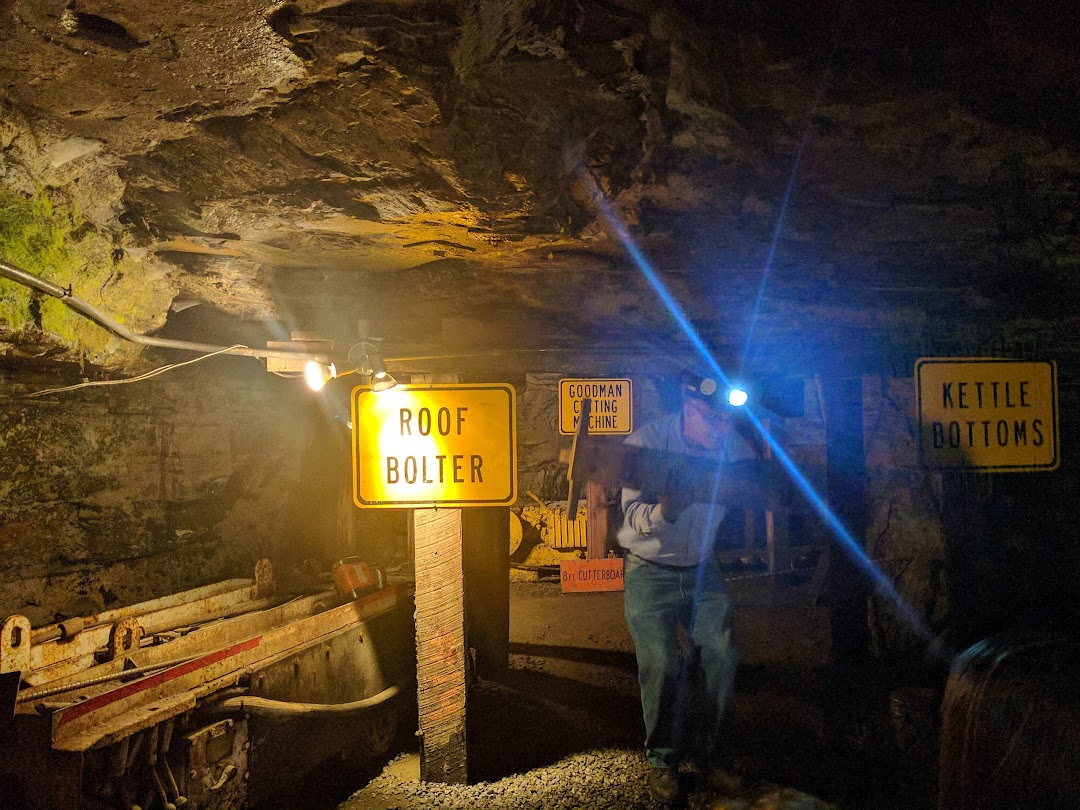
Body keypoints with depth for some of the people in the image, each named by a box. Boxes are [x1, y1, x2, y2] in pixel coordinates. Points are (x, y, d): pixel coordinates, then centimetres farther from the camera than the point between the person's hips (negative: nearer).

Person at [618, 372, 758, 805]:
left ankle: (708, 754, 13)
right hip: (650, 572, -4)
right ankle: (663, 761, 7)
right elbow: (631, 516, -25)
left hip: (702, 569, 4)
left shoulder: (732, 442, -7)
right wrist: (663, 512, -45)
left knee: (721, 654, -7)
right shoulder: (646, 440, -21)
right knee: (662, 662, -15)